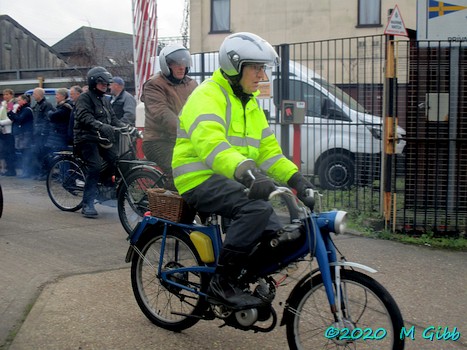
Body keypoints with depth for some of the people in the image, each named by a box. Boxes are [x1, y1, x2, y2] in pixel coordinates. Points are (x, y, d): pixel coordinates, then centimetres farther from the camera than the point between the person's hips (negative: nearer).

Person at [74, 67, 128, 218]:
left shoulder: (105, 100, 22)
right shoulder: (84, 98, -4)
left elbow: (113, 118, 16)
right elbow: (84, 116, -21)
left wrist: (124, 126, -4)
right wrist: (100, 126, -37)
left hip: (102, 138, 7)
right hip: (87, 138, -7)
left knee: (117, 161, -12)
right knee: (95, 167, -22)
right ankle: (87, 204, -16)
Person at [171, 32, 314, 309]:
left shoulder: (251, 104, 18)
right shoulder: (208, 96, -12)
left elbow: (268, 149, 15)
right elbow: (210, 144, -31)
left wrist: (296, 179, -1)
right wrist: (247, 173, -47)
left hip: (232, 181, 9)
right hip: (200, 180, -9)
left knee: (276, 233, -3)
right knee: (258, 208, -31)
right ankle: (222, 283, -22)